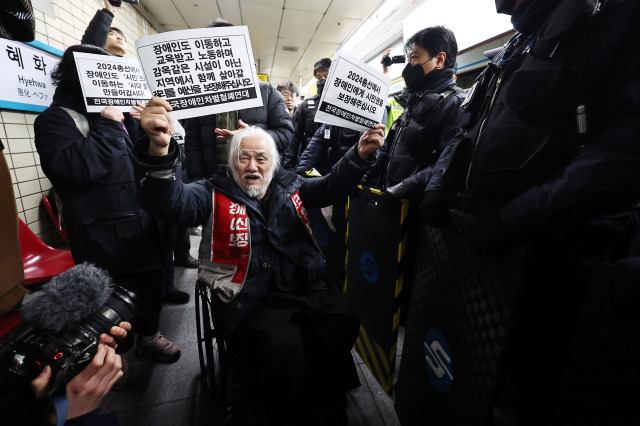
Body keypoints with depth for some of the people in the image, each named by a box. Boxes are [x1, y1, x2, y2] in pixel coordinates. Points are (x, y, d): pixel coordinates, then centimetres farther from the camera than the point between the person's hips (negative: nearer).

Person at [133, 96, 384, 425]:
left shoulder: (289, 187, 14)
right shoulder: (216, 195, 1)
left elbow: (330, 186, 5)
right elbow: (168, 201, -16)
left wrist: (360, 155, -12)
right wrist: (159, 150, -35)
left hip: (305, 287, 4)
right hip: (251, 300, -3)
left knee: (343, 321, -19)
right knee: (282, 349, -28)